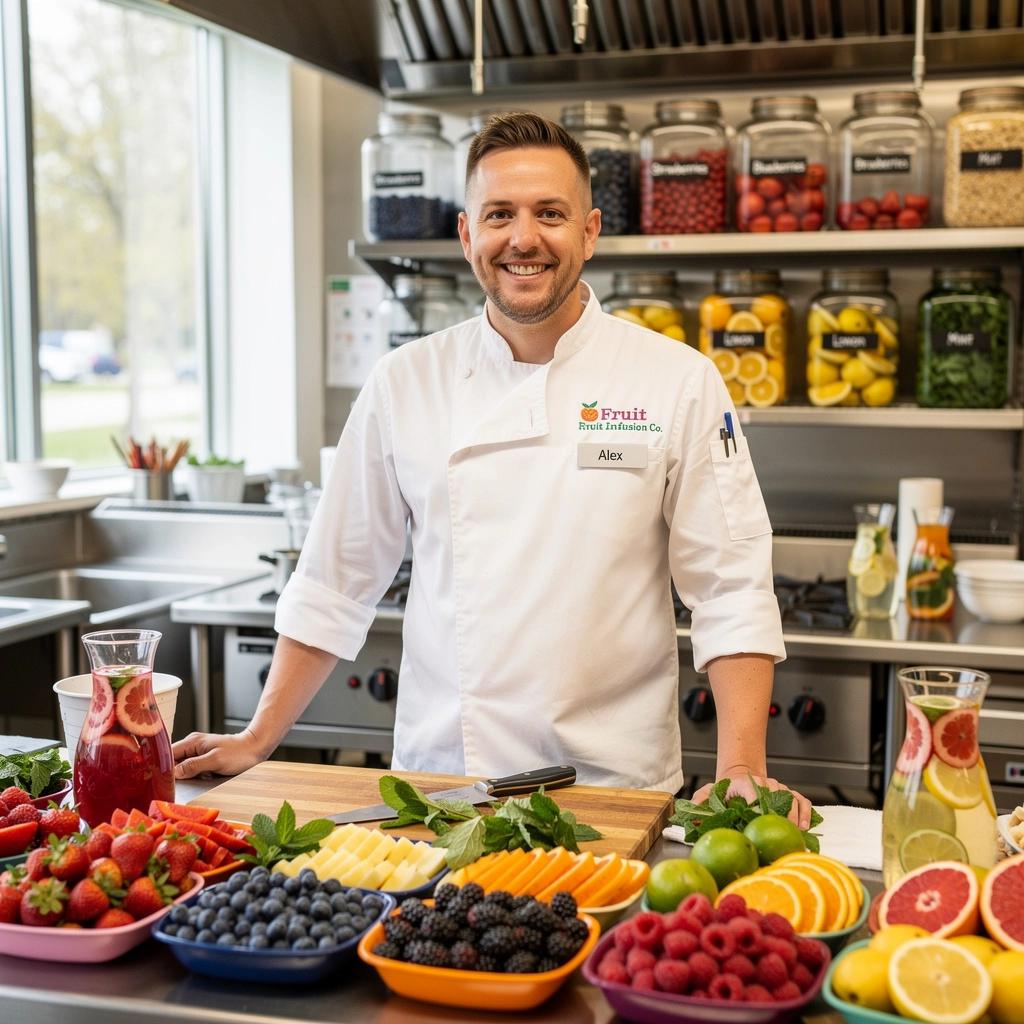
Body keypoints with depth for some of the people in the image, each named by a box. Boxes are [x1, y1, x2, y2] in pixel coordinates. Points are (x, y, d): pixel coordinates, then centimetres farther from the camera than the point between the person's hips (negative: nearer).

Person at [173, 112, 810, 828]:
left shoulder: (681, 382, -3)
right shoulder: (406, 383, 2)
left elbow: (731, 590, -4)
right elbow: (336, 583, 8)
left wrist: (742, 770, -15)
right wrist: (260, 740, 7)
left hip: (615, 788, -1)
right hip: (438, 782, 2)